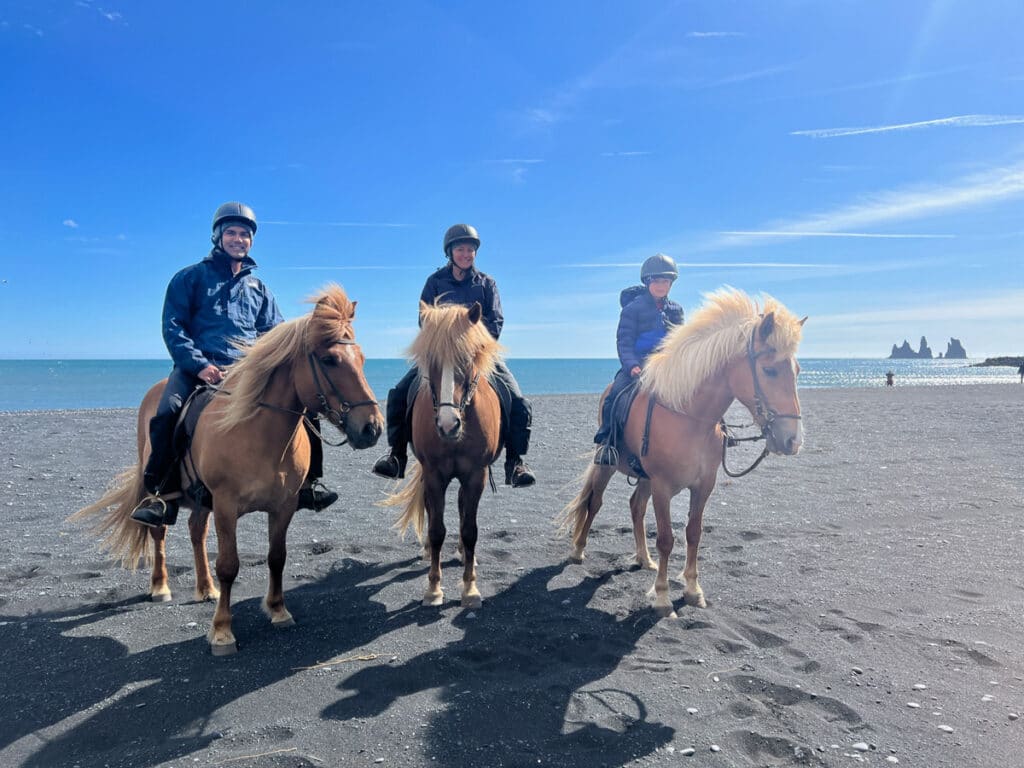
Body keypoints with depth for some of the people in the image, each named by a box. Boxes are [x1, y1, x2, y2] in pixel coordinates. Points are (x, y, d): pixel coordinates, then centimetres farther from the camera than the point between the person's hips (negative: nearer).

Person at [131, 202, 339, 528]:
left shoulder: (259, 288, 21)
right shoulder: (191, 277, 11)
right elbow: (173, 327, 2)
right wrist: (200, 365, -14)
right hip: (198, 366, -3)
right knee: (168, 412, -31)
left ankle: (306, 482, -2)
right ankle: (161, 494, -17)